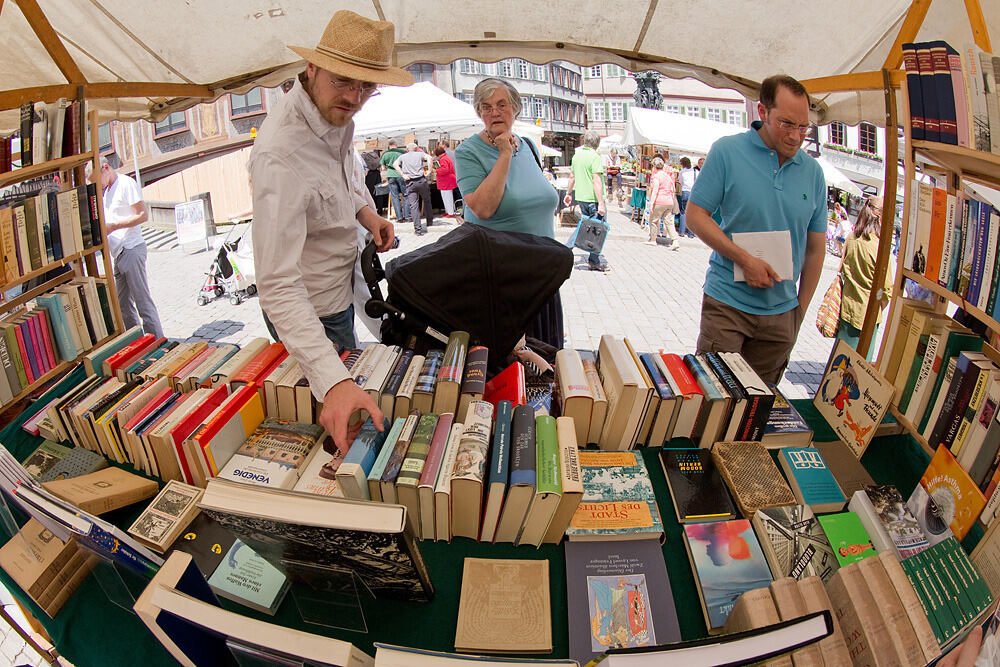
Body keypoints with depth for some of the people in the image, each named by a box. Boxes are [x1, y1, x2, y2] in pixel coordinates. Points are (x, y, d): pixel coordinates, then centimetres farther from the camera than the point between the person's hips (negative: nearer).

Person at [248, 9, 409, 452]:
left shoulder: (334, 116, -6)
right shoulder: (280, 154, -35)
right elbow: (278, 284, -41)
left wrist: (361, 209, -5)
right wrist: (332, 382, -51)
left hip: (339, 294, 9)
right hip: (310, 312, -8)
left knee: (348, 374, 29)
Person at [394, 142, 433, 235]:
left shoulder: (402, 156, 14)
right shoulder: (420, 154, 11)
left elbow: (395, 164, -3)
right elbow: (429, 157, -9)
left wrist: (403, 175, -4)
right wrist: (429, 170, -6)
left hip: (410, 183, 0)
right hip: (421, 180, 0)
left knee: (413, 205, -3)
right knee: (427, 201, 20)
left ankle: (417, 229, -10)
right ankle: (429, 221, 31)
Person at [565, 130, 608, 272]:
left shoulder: (577, 155, 9)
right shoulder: (595, 157, -14)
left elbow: (572, 176, 20)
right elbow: (596, 181, -20)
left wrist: (569, 193, 32)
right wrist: (601, 203, -21)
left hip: (580, 197, 8)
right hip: (593, 198, -7)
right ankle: (595, 261, 6)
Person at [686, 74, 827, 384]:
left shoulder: (812, 171, 6)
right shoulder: (727, 152, -6)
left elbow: (816, 246, 12)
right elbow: (695, 215, -7)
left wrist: (801, 309, 11)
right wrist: (744, 259, -17)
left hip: (781, 312, 4)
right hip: (727, 303, -4)